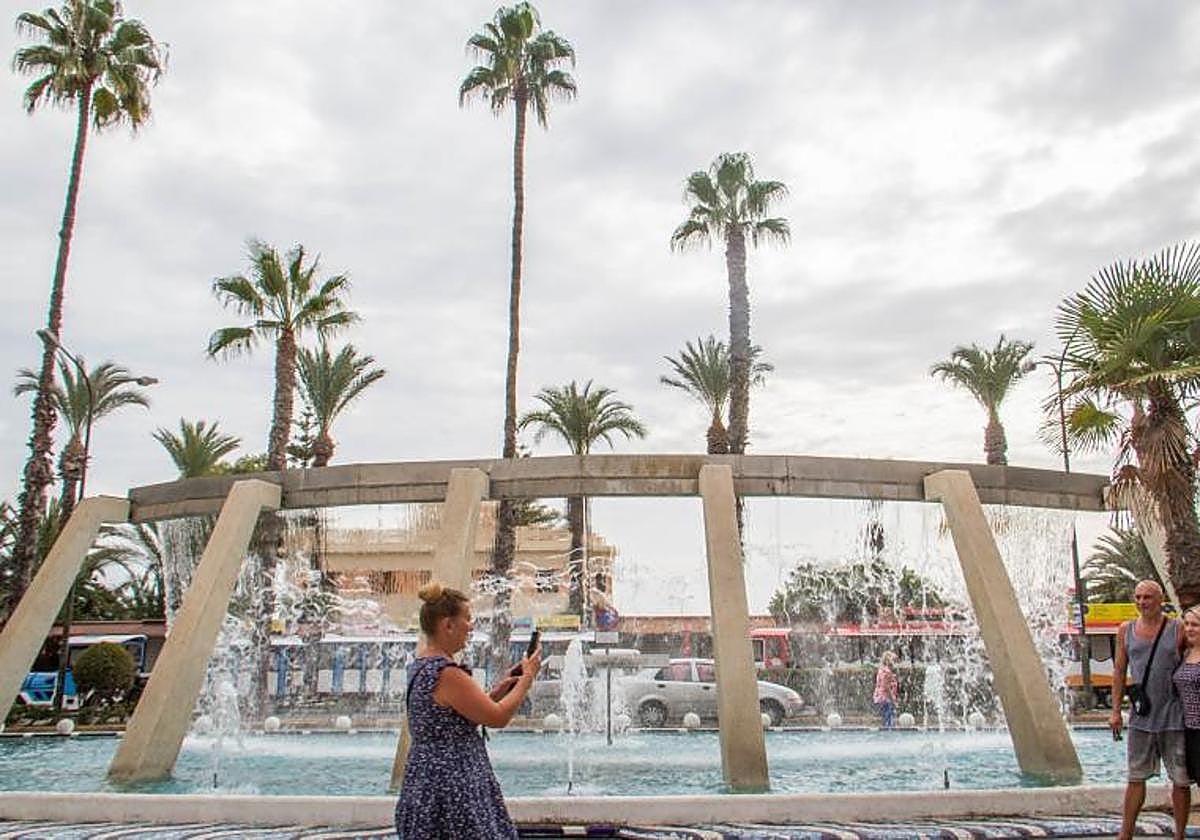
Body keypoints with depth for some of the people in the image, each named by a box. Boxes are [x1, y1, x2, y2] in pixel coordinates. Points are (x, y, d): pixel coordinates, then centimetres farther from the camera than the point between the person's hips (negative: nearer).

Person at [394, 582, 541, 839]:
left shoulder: (420, 665, 10)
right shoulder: (446, 673, -21)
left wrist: (496, 693, 13)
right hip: (450, 786, -10)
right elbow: (498, 717, -15)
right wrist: (527, 678, -2)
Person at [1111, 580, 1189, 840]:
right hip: (1140, 718, 2)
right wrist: (1116, 711, 7)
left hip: (1174, 718, -2)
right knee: (1136, 778, 8)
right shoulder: (1126, 630, 6)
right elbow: (1119, 672, 11)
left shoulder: (1178, 629, -3)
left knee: (1181, 781, 6)